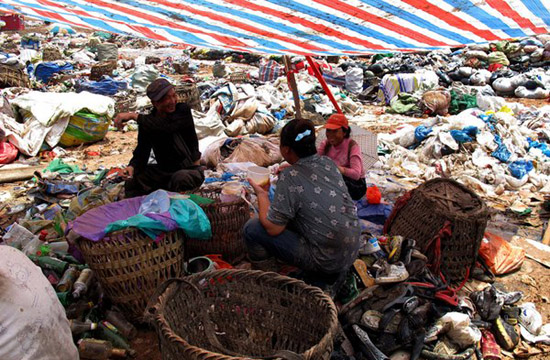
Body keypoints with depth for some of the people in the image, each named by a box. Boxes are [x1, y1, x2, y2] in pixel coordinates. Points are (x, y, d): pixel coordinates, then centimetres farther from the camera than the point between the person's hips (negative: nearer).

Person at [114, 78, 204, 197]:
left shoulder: (183, 111, -15)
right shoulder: (148, 122, -2)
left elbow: (166, 126, -35)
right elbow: (142, 151, -4)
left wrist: (134, 116, -33)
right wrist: (132, 166, -26)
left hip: (190, 170, -4)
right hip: (164, 170, 4)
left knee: (179, 178, -37)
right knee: (131, 181, -13)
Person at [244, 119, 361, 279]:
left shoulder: (290, 176, -21)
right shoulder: (329, 163, -1)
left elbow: (273, 228, -16)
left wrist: (262, 195, -2)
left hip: (325, 264, -7)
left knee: (252, 228, -3)